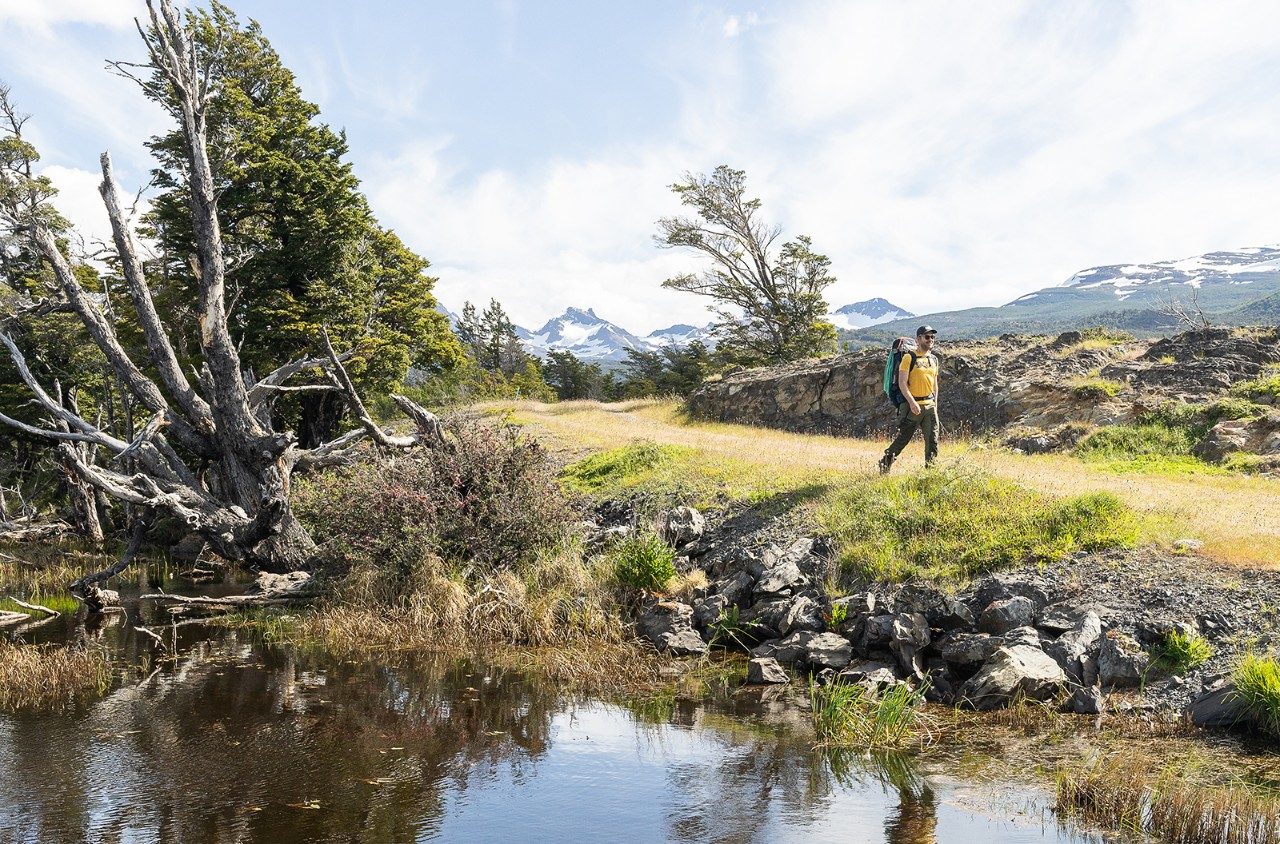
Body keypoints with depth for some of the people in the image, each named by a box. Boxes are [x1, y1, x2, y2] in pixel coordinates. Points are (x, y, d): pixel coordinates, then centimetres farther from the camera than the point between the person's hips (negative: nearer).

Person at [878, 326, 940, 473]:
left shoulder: (934, 359, 13)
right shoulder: (909, 358, -8)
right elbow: (902, 383, -13)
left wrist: (935, 403, 15)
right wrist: (912, 402, -21)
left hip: (930, 406, 6)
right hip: (913, 406, -6)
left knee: (932, 440, 3)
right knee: (903, 438, 0)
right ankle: (885, 463, 16)